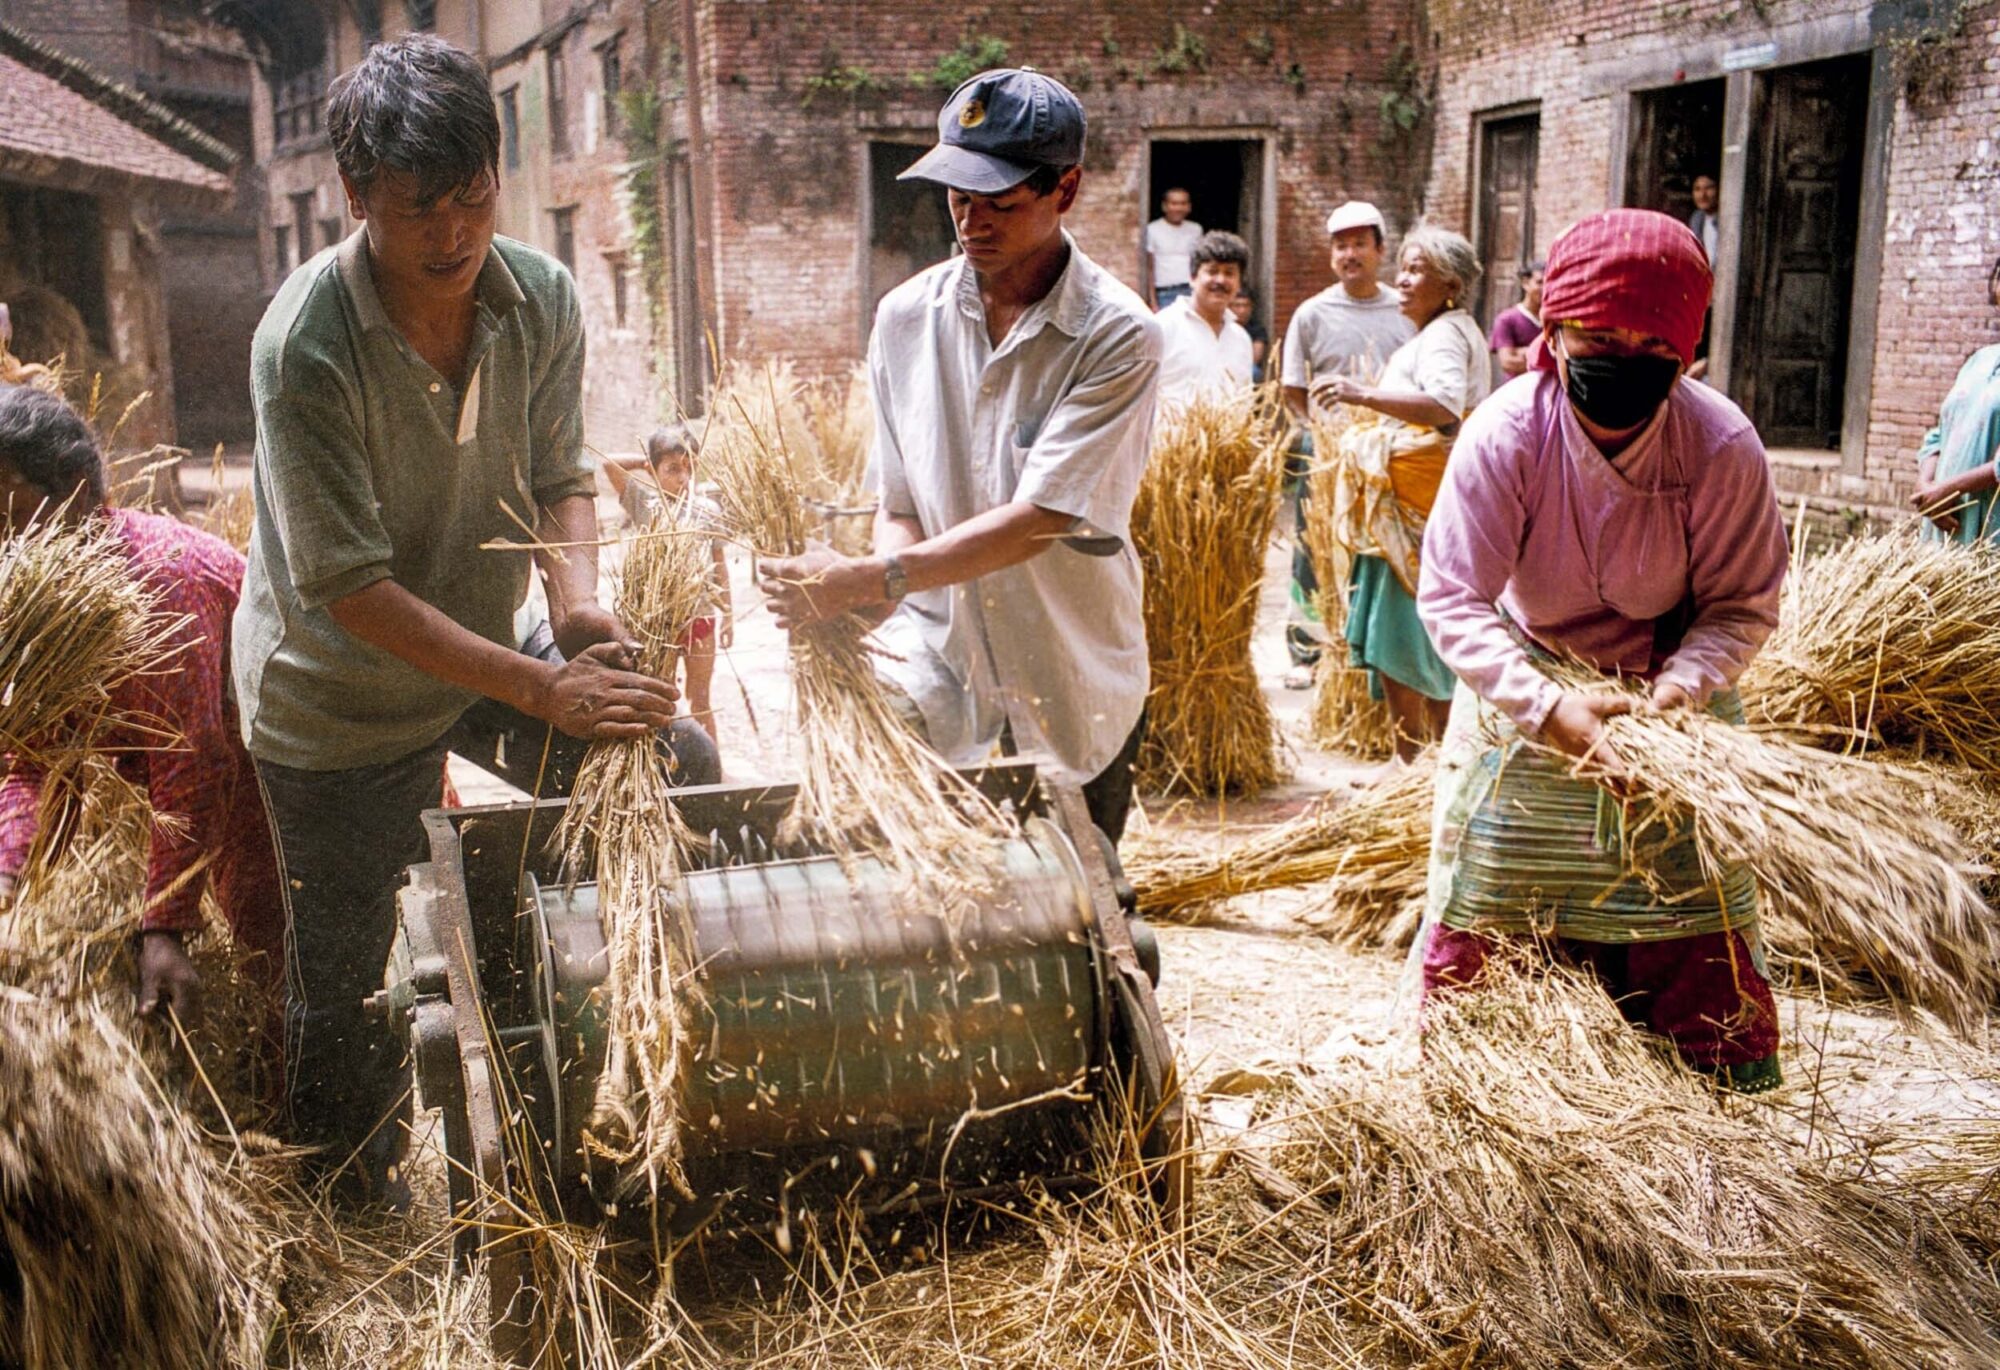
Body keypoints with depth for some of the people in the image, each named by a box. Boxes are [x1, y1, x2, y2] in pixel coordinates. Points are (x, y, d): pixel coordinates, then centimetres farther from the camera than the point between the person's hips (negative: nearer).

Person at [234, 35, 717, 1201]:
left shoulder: (542, 298, -13)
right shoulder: (307, 346, -29)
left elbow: (561, 479, -4)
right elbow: (349, 586, -30)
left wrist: (578, 603, -27)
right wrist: (546, 688, -35)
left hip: (484, 648, 5)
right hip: (339, 700, -5)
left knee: (679, 771, -1)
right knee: (347, 985, 7)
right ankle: (367, 1208, 32)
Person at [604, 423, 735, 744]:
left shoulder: (708, 509, 0)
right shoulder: (644, 502, -2)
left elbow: (720, 564, 6)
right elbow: (608, 464, -12)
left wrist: (728, 614, 6)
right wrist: (644, 463, 0)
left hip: (701, 614, 1)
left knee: (699, 700, 11)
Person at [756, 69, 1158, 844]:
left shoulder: (1118, 337, -14)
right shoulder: (905, 317, -1)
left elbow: (1038, 518, -23)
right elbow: (900, 509, 1)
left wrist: (865, 581, -31)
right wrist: (874, 613, -19)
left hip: (1074, 688, -2)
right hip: (938, 666, 2)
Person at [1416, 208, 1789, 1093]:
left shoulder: (1723, 446, -23)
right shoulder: (1504, 433, -26)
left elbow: (1742, 606, -13)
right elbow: (1452, 599, -27)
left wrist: (1679, 689, -32)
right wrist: (1548, 709, -39)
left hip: (1674, 694, 1)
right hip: (1527, 694, 0)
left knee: (1693, 911, 9)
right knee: (1485, 904, 8)